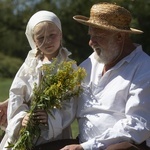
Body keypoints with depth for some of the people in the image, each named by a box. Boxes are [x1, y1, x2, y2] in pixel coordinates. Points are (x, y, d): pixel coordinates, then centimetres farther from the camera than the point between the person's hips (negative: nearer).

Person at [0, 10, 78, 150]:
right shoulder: (29, 65, 3)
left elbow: (71, 104, -10)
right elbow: (16, 95, 2)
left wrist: (51, 118, -23)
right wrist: (21, 117, -14)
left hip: (56, 133, -2)